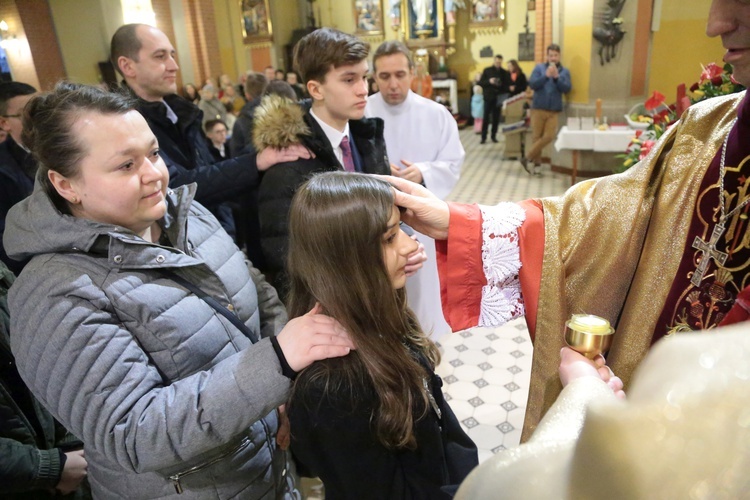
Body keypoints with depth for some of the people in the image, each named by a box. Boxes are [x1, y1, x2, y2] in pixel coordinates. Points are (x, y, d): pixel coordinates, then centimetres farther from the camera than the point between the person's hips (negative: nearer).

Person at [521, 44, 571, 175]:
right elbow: (532, 84, -9)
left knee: (548, 137, -7)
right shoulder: (539, 68, 2)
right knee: (536, 137, 2)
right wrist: (546, 76, -20)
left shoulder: (565, 71, 6)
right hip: (538, 108, -1)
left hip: (554, 110, 1)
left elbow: (567, 89, -5)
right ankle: (537, 163, 14)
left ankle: (527, 158, 4)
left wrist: (557, 77, -17)